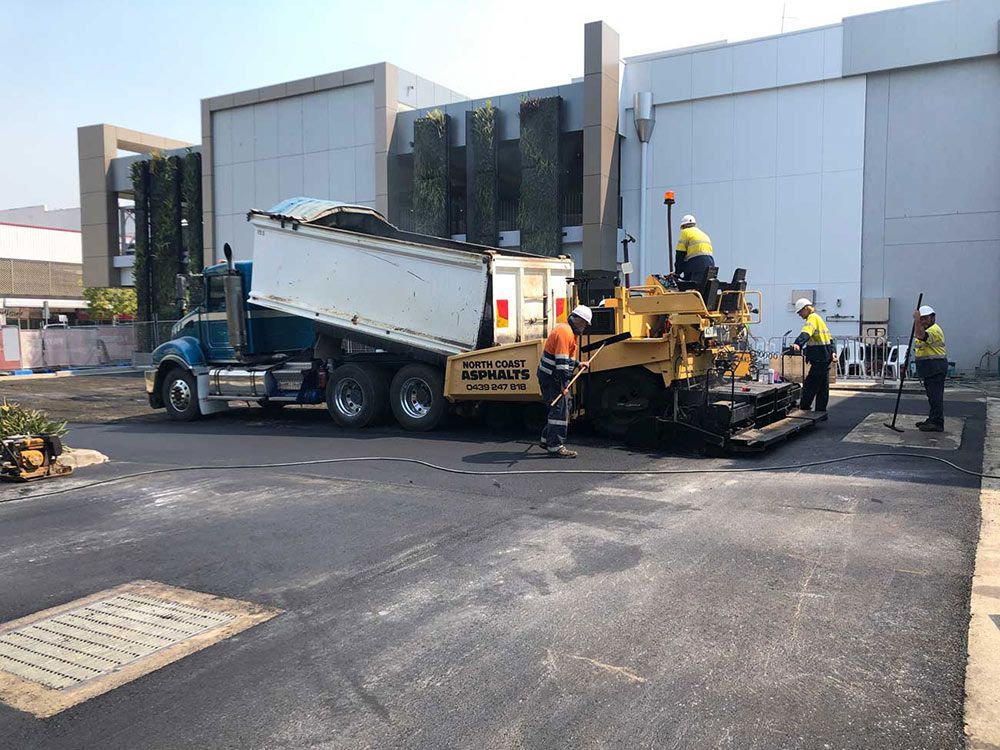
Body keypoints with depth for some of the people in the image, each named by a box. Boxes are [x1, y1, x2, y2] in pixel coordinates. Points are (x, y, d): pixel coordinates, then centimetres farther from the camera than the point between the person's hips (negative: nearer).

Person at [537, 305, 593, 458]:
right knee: (560, 410, -9)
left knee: (560, 408, 17)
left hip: (553, 377, 11)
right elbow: (561, 361, -25)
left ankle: (547, 439, 26)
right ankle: (555, 447, -6)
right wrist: (564, 385, -26)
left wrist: (578, 364, 17)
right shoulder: (565, 332, -19)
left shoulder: (568, 331, 15)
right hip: (551, 378, -11)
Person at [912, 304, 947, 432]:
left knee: (935, 395, -10)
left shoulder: (934, 330, -15)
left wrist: (917, 321, -38)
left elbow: (920, 336, -34)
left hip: (936, 367, -11)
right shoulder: (926, 329, 19)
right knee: (932, 395, 15)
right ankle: (933, 419, 22)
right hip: (928, 367, 11)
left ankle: (937, 423, -9)